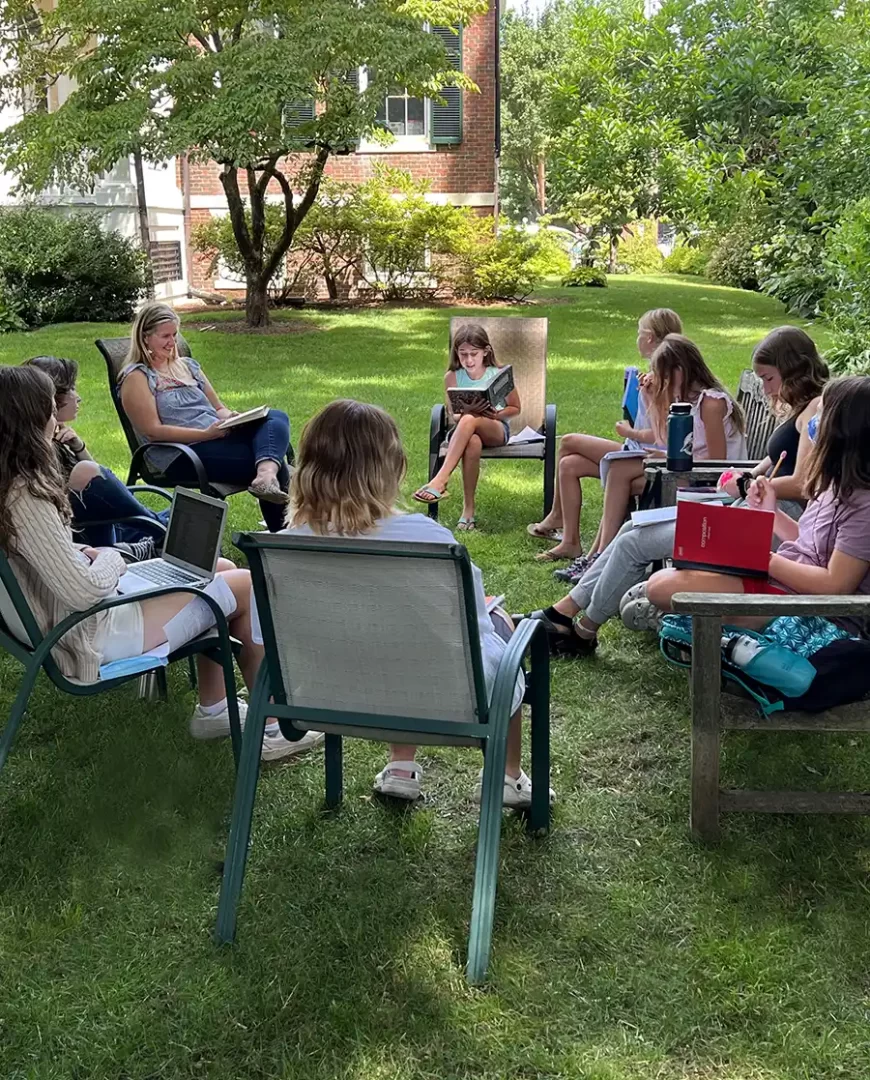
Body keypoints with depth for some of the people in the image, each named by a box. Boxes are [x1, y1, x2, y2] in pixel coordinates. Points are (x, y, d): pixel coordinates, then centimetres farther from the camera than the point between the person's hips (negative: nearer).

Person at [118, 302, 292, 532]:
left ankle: (266, 478, -48)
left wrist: (231, 418, -2)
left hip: (220, 438, 7)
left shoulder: (188, 366, 23)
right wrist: (206, 434, -18)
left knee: (277, 417, -23)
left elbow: (218, 407, 24)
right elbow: (153, 431, -9)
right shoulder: (137, 377, 2)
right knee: (274, 465, -25)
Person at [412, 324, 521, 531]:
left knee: (470, 420, -37)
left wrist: (497, 414, -13)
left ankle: (440, 481, -42)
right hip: (465, 431, 1)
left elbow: (515, 408, 7)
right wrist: (461, 414, -20)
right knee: (472, 443, -39)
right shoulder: (452, 377, 1)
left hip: (497, 430, -1)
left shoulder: (498, 375, -3)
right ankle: (468, 510, -31)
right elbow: (452, 416, 3)